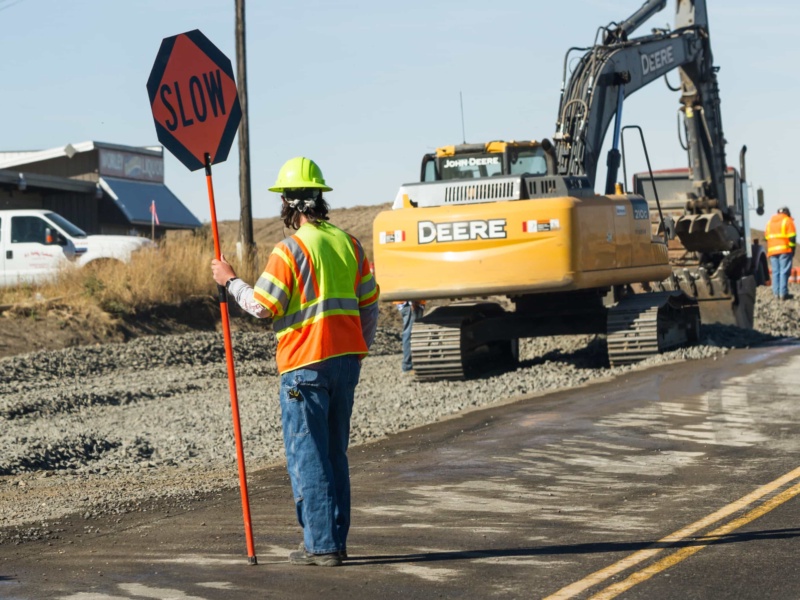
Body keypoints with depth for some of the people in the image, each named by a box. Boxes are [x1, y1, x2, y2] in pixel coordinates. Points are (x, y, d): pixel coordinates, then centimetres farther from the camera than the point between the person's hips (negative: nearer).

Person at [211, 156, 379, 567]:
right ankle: (336, 540, 16)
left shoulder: (290, 250, -12)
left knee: (307, 456, -1)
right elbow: (369, 304, 13)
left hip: (305, 366, -7)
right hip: (347, 360, 7)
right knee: (335, 454, 14)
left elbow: (263, 306, -11)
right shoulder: (349, 243, 9)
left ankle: (320, 545, -2)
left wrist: (229, 280, 4)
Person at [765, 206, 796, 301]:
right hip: (784, 250, -5)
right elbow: (792, 237, -7)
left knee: (775, 271, 7)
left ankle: (776, 293, 0)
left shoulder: (770, 222, 18)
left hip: (772, 250, 5)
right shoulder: (787, 221, 1)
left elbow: (767, 237, 18)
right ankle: (783, 293, -11)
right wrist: (792, 249, -1)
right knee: (784, 271, -6)